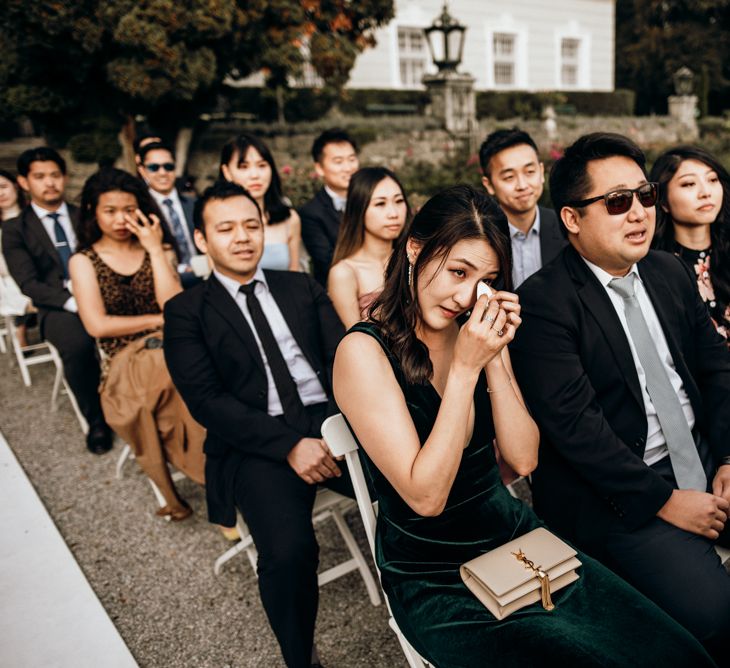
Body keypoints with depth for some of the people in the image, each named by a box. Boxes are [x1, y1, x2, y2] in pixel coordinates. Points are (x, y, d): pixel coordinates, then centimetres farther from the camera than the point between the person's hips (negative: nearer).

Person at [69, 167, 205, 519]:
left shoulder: (159, 253, 15)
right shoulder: (83, 261, 9)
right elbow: (97, 325, -5)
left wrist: (155, 250, -4)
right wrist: (158, 320, -3)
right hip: (126, 360, -2)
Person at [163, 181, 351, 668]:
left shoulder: (303, 288, 17)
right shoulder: (187, 311, 7)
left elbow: (342, 358, 7)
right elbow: (206, 400, -5)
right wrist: (288, 445, -17)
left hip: (330, 420, 3)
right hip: (257, 444, -3)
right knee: (288, 549, -30)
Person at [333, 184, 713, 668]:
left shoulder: (478, 333, 1)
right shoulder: (364, 351, -17)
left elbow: (524, 460, -3)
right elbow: (425, 496, -21)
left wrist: (494, 358, -14)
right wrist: (465, 368, -24)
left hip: (519, 538, 5)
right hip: (437, 586, -5)